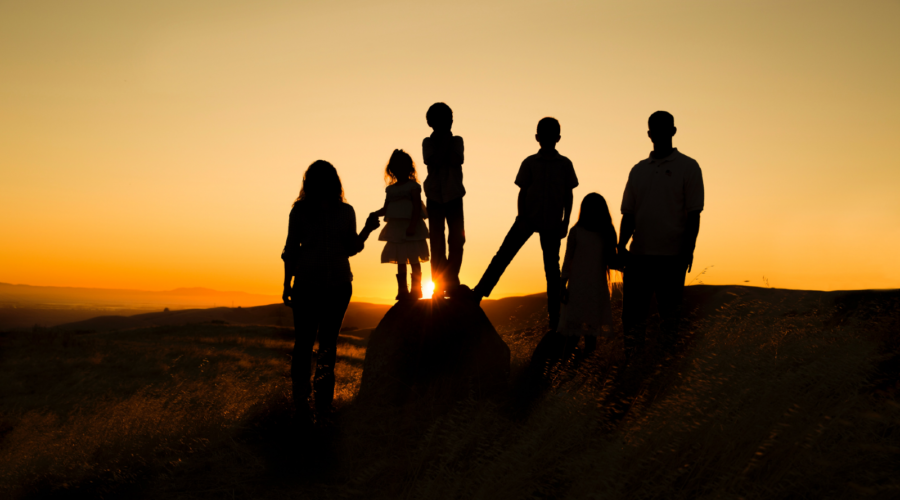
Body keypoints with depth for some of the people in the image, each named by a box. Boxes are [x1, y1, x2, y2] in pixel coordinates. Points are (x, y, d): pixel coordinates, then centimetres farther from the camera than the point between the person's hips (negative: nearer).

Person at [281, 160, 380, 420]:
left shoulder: (345, 211, 8)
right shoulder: (300, 210, 4)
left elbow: (351, 248, 11)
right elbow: (291, 249, 7)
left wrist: (367, 230, -4)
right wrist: (287, 284, 5)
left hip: (338, 284, 2)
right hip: (307, 284, -1)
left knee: (328, 342, 5)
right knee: (304, 341, -5)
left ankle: (324, 399, 11)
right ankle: (300, 397, 2)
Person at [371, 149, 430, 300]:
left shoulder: (413, 186, -2)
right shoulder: (390, 189, 15)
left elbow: (417, 208, -10)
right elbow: (385, 209, 13)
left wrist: (412, 226, -20)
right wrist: (375, 214, -7)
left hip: (410, 228, -6)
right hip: (395, 228, 6)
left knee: (413, 259, -3)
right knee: (400, 260, 8)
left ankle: (415, 289, 4)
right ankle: (402, 290, 13)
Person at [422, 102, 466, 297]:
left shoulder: (457, 140, 7)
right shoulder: (428, 142, 6)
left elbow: (456, 161, -11)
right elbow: (434, 161, -12)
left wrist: (448, 141, -7)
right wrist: (444, 141, -8)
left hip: (453, 195, 1)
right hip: (434, 196, -1)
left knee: (457, 239, -4)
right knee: (437, 242, 0)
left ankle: (450, 282, 2)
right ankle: (439, 285, 3)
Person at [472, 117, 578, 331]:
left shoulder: (565, 164, 1)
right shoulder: (529, 162, 0)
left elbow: (568, 195, 4)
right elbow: (522, 192, -1)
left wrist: (565, 221, -2)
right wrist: (521, 219, -8)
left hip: (552, 224, 0)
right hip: (528, 219, 0)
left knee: (552, 269, 6)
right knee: (503, 256, -6)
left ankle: (554, 317, 12)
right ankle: (477, 294, 0)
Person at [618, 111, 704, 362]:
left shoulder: (688, 167, 3)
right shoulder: (638, 170, 14)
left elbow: (693, 214, -3)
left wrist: (688, 250, -11)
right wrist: (621, 246, 3)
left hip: (672, 256, -3)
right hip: (639, 254, 4)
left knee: (669, 310, 5)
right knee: (633, 310, 3)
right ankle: (631, 360, 11)